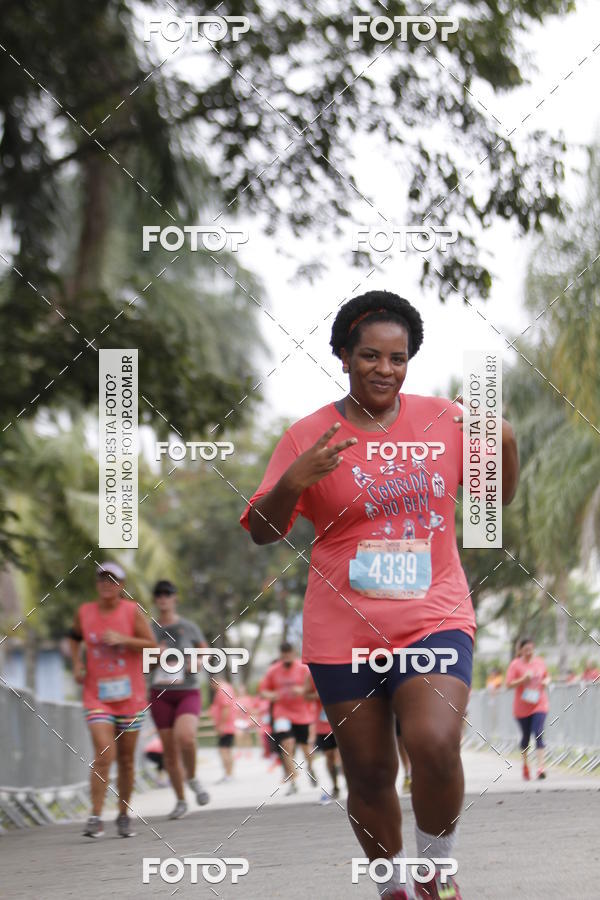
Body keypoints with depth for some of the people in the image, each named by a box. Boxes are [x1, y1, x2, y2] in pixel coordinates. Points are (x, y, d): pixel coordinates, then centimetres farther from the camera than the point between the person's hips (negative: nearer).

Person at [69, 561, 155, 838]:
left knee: (126, 759, 9)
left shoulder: (132, 611, -3)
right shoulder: (84, 612, 2)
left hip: (130, 696, 0)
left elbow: (152, 645, -5)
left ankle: (124, 816, 23)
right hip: (97, 697, 0)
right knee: (104, 756, -17)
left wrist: (123, 639, -18)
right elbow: (75, 638, 22)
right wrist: (77, 663, 5)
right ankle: (96, 818, -15)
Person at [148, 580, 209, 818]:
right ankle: (180, 801, 17)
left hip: (188, 693, -2)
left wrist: (197, 662, -6)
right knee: (170, 751, 1)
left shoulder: (189, 627, 2)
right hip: (161, 695, 2)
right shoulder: (150, 630, 5)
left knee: (184, 736, -28)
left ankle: (192, 778, -1)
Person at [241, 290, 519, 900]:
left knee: (435, 747, -23)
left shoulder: (443, 420, 5)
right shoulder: (308, 437, -1)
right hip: (344, 634, 0)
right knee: (369, 775, 7)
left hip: (433, 618, 0)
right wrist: (294, 481, -20)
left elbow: (496, 497, 15)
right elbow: (262, 532, -1)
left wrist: (505, 445, -5)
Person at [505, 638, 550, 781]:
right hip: (522, 707, -1)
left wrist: (546, 682, -2)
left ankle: (540, 767, -19)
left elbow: (547, 677, 20)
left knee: (538, 734, -14)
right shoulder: (515, 665, -6)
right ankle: (525, 765, 33)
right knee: (526, 736, 11)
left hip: (539, 705, 1)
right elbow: (509, 684, -10)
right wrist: (523, 679, -23)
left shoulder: (540, 662, 5)